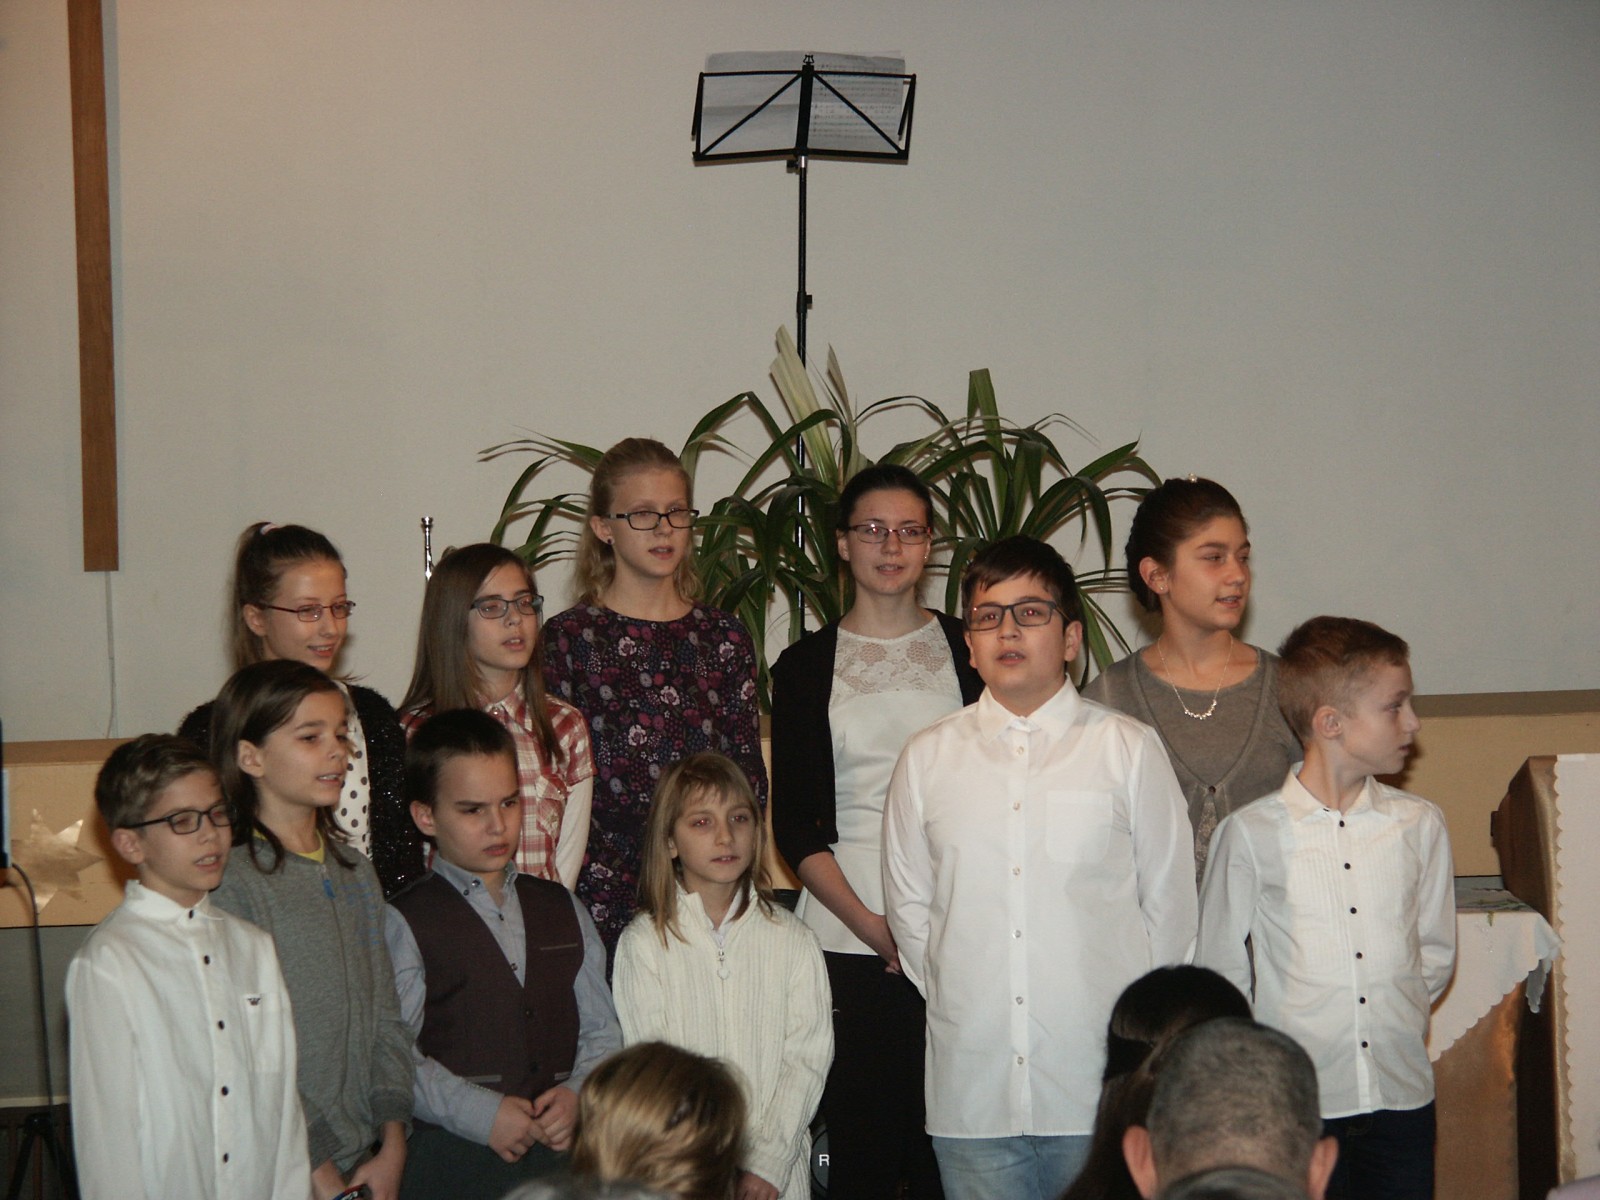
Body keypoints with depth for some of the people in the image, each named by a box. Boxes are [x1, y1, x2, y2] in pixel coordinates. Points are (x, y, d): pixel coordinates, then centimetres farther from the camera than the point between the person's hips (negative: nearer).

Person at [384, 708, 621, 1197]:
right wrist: (482, 1114, -17)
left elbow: (601, 1030, 14)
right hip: (450, 1159, -4)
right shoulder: (405, 924, -1)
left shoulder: (563, 911, 16)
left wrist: (578, 1093, -5)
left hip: (562, 1153, 4)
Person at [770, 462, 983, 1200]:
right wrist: (872, 926, -7)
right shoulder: (805, 666, 8)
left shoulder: (968, 650, 9)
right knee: (860, 1140, -2)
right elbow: (794, 827, 5)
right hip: (847, 936, 0)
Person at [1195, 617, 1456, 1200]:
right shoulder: (1251, 834, -6)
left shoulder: (1419, 824, 4)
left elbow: (1437, 953, 14)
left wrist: (1394, 1021, 6)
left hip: (1402, 1096, 3)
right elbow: (1220, 971, 1)